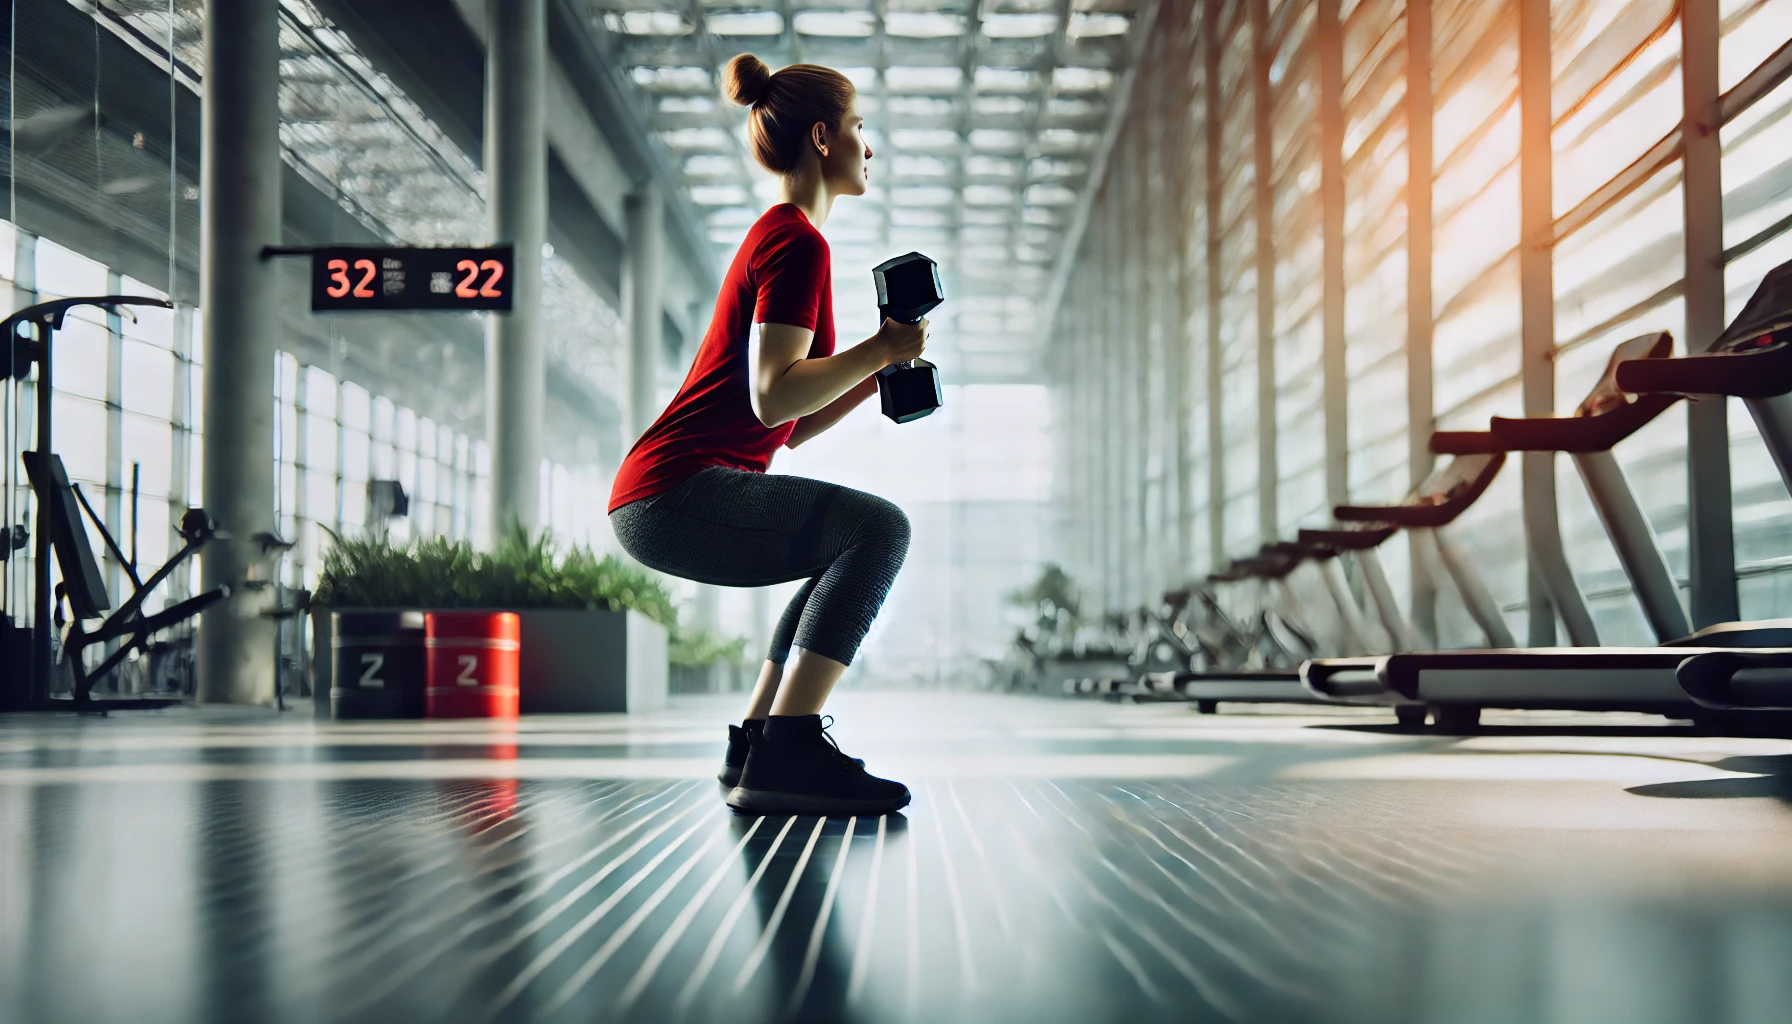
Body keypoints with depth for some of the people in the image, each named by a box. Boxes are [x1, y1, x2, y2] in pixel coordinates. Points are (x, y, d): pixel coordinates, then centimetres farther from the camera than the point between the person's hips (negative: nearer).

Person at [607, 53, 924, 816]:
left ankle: (755, 746, 20)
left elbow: (792, 427, 23)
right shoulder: (798, 243, -8)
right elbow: (773, 398, -21)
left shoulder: (779, 239, 24)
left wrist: (877, 372, 12)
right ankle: (785, 755, -24)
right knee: (878, 528, -20)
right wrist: (880, 350, -11)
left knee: (853, 550, 24)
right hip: (676, 490, -11)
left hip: (664, 499, 11)